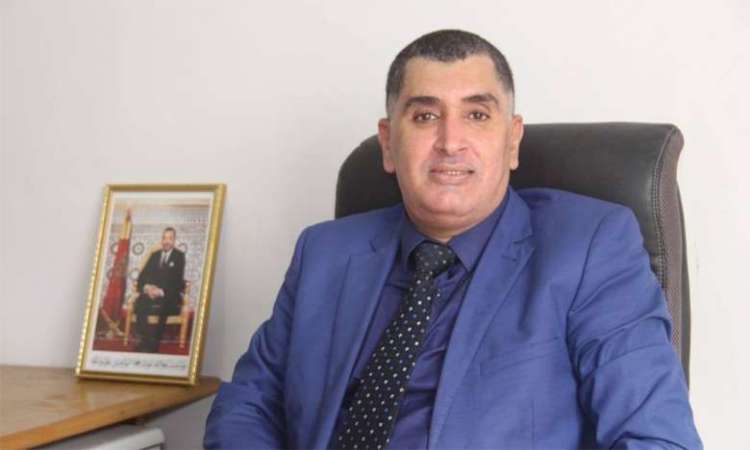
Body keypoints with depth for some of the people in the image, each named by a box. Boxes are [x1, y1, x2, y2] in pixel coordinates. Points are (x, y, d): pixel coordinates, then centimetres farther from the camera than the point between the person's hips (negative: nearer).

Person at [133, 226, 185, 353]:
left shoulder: (179, 256, 7)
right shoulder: (154, 255, 20)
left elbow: (177, 280, -4)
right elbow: (142, 277, 14)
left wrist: (162, 291, -19)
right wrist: (146, 287, -9)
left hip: (170, 297, -4)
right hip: (150, 294, 4)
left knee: (162, 306, -39)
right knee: (140, 303, -31)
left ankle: (153, 344, -31)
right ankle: (143, 341, -29)